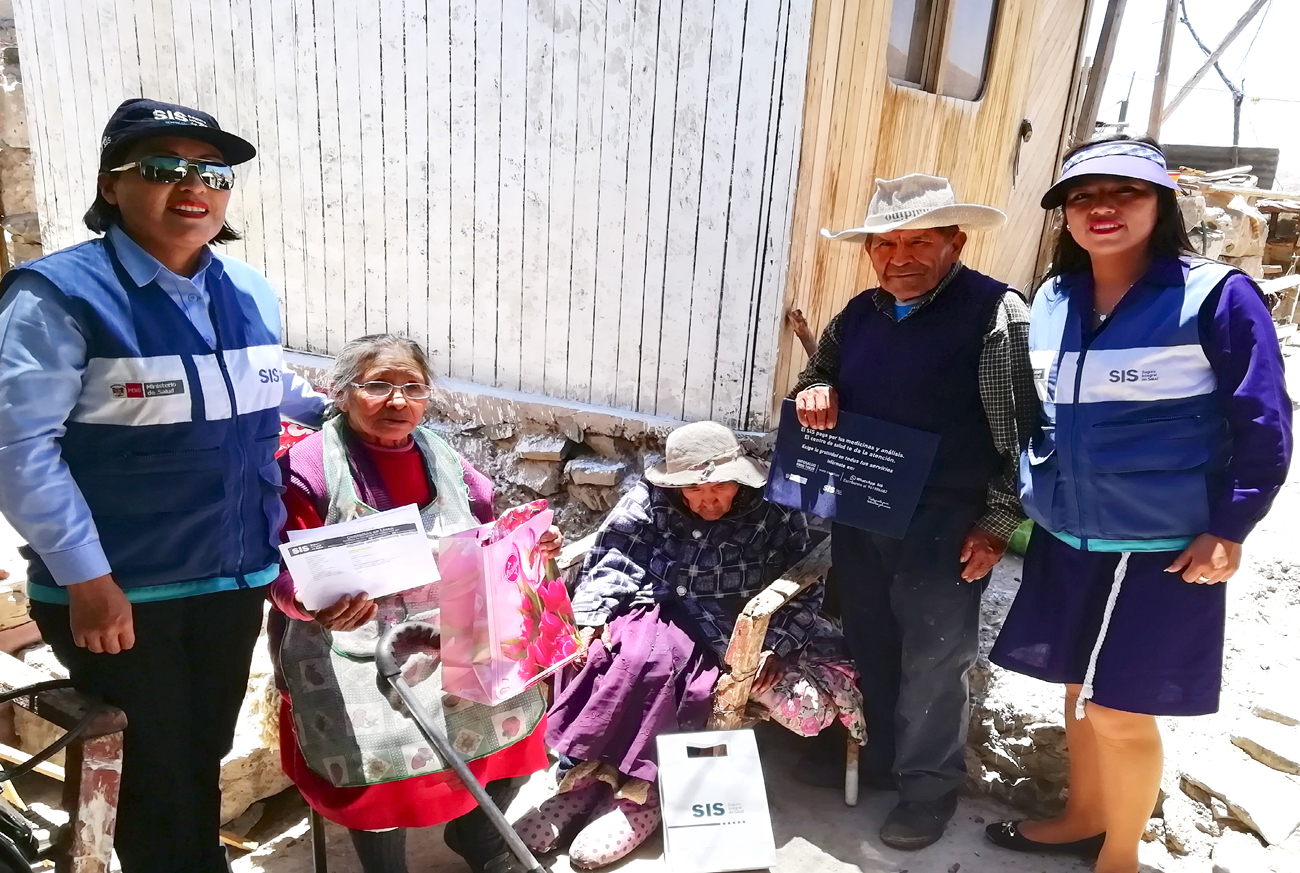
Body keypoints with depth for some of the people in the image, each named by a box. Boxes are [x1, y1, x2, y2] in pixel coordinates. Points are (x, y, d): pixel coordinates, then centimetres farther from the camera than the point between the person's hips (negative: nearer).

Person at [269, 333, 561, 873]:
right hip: (348, 645, -4)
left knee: (516, 700, -11)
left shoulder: (441, 459, 11)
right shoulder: (307, 465, -4)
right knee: (380, 745, -26)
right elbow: (284, 574, -7)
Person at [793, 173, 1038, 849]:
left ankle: (929, 785, 27)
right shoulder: (858, 315, 8)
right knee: (869, 648, 18)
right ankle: (880, 756, 39)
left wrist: (998, 522, -12)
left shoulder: (994, 312, -12)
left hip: (944, 530, -6)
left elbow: (1020, 431, -12)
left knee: (931, 662, 6)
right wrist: (812, 392, -2)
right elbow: (817, 374, 23)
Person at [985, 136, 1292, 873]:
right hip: (1064, 544, 5)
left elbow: (1264, 426, -9)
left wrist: (1229, 529, -13)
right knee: (1079, 690, 18)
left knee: (1119, 710, 3)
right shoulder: (1050, 301, 5)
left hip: (1162, 552, -5)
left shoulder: (1215, 295, -10)